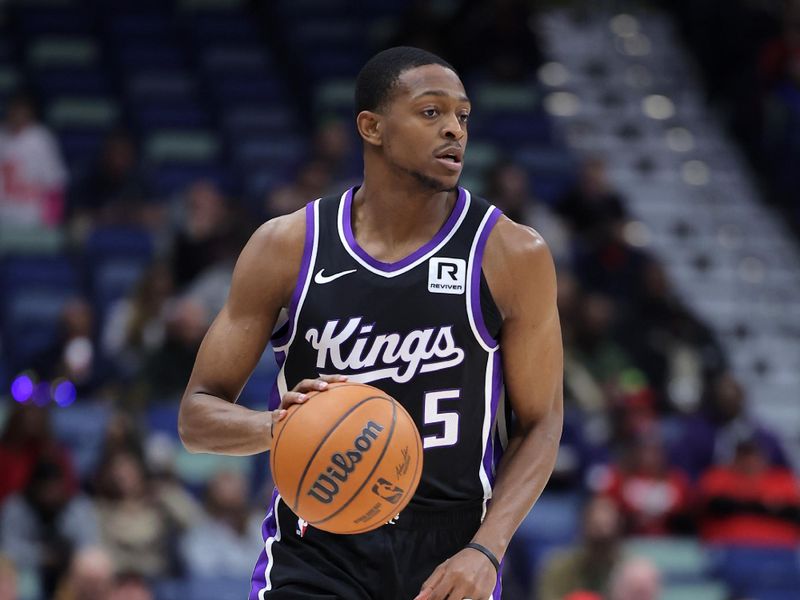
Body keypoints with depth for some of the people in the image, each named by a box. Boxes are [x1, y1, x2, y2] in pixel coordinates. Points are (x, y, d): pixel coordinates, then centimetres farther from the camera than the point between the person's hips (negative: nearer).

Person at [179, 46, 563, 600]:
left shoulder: (513, 255, -3)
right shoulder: (286, 247, -2)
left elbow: (540, 425, 1)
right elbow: (197, 414, 2)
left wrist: (485, 552, -14)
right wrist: (276, 426, -21)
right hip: (317, 551, -1)